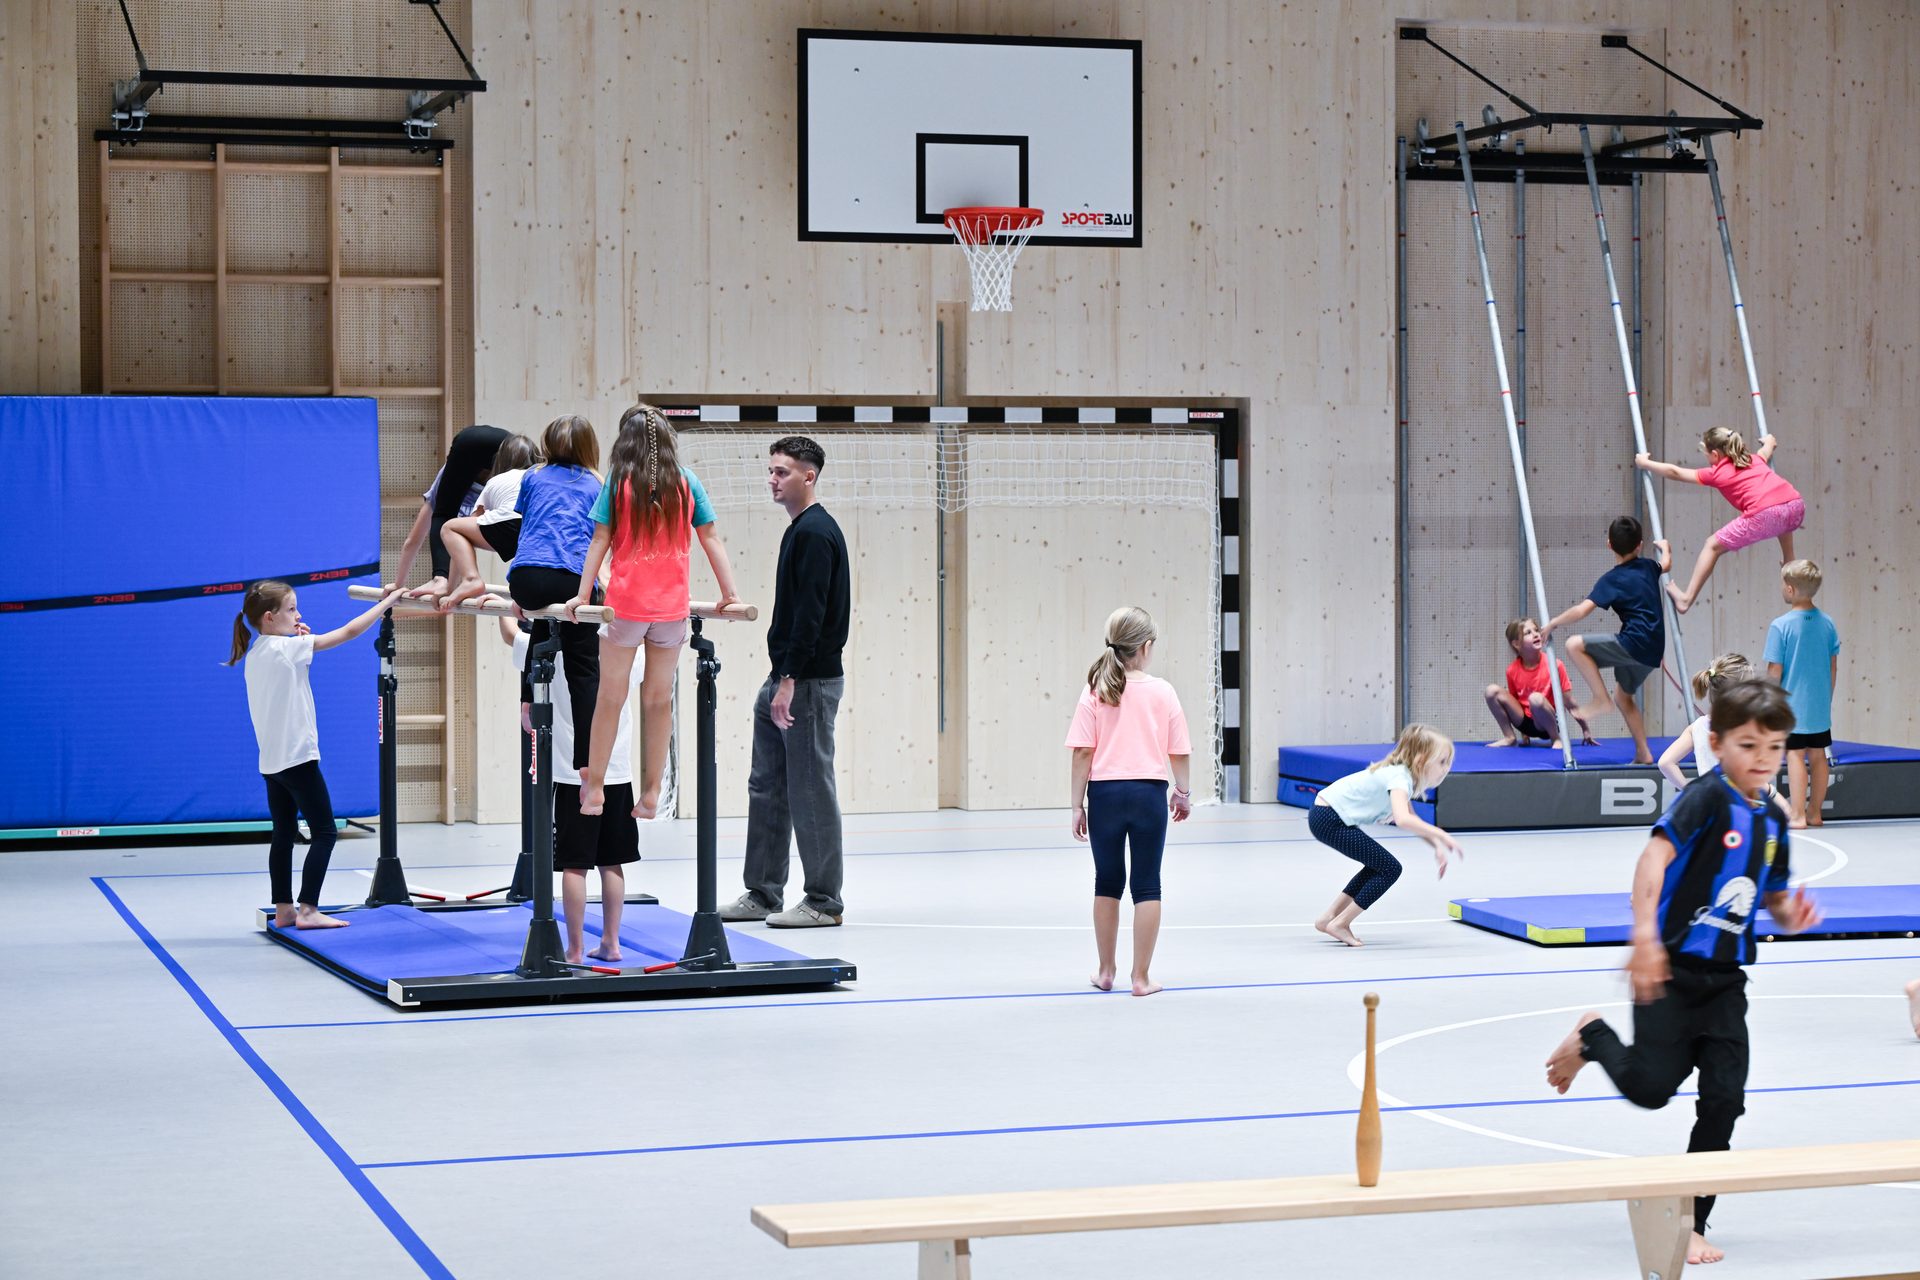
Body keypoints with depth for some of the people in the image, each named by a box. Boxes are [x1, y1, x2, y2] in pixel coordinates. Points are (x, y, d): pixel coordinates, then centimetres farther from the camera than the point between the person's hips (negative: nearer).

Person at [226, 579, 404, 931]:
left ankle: (284, 909, 13)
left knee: (283, 834, 12)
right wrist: (385, 603, -5)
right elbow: (348, 632, -13)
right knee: (324, 832, -4)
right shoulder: (286, 648, -14)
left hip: (271, 761, 9)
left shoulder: (256, 655, 9)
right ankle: (307, 910, -9)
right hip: (297, 757, -9)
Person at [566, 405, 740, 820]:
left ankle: (593, 790, 11)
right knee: (659, 699, 9)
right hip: (672, 607, 1)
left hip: (625, 603, -1)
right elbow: (711, 539, 2)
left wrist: (582, 595, -1)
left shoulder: (618, 483, -2)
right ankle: (651, 796, 10)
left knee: (611, 697, 8)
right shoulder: (686, 482, 2)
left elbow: (600, 541, -3)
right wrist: (730, 593, 6)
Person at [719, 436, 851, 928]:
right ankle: (762, 892, 19)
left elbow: (811, 614, -21)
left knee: (811, 791, -5)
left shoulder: (816, 533, -14)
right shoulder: (799, 531, 17)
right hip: (786, 679, 10)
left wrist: (790, 681, -23)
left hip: (811, 682, -10)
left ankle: (824, 901, 2)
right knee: (767, 786, 13)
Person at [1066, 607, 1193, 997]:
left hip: (1105, 793, 1)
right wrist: (1182, 793, 17)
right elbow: (1180, 752, 1)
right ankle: (1141, 977, 7)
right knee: (1147, 887, 7)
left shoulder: (1095, 691, -4)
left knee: (1107, 883, 16)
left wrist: (1077, 805, 0)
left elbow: (1083, 752, -6)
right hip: (1149, 792, -1)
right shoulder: (1162, 692, -3)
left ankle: (1106, 971, 25)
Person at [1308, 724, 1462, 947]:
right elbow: (1403, 820, -37)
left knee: (1378, 865, 19)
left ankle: (1330, 918, 24)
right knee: (1390, 868, -6)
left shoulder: (1402, 774, 12)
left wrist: (1436, 845, 10)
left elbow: (1411, 819, 24)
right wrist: (1441, 835, -31)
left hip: (1326, 816, 10)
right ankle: (1340, 923, 0)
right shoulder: (1399, 778, -19)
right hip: (1327, 820, -10)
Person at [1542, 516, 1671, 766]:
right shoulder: (1648, 567, 11)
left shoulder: (1612, 579, -9)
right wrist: (1664, 548, 58)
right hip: (1653, 650, 8)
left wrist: (1553, 623, -4)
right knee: (1624, 696, 24)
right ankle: (1643, 753, 20)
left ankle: (1601, 699, -10)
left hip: (1634, 643, -8)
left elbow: (1582, 610, -17)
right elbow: (1666, 564, 37)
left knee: (1575, 646, -10)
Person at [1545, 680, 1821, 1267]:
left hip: (1725, 981, 6)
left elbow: (1774, 899, 21)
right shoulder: (1707, 798, -13)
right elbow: (1654, 858, -25)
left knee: (1723, 1100, 1)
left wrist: (1792, 917, -3)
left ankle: (1692, 1224, 11)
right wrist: (1645, 937, -35)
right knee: (1650, 1087, -7)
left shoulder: (1773, 820, 10)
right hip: (1671, 971, -6)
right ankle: (1593, 1037, 26)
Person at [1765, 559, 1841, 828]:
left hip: (1792, 706, -5)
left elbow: (1774, 671, -13)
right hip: (1820, 706, 5)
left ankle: (1797, 815, -3)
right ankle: (1815, 813, 21)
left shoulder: (1781, 626, -14)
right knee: (1817, 756, 12)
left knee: (1795, 755, -2)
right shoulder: (1827, 624, 1)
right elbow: (1833, 668, 7)